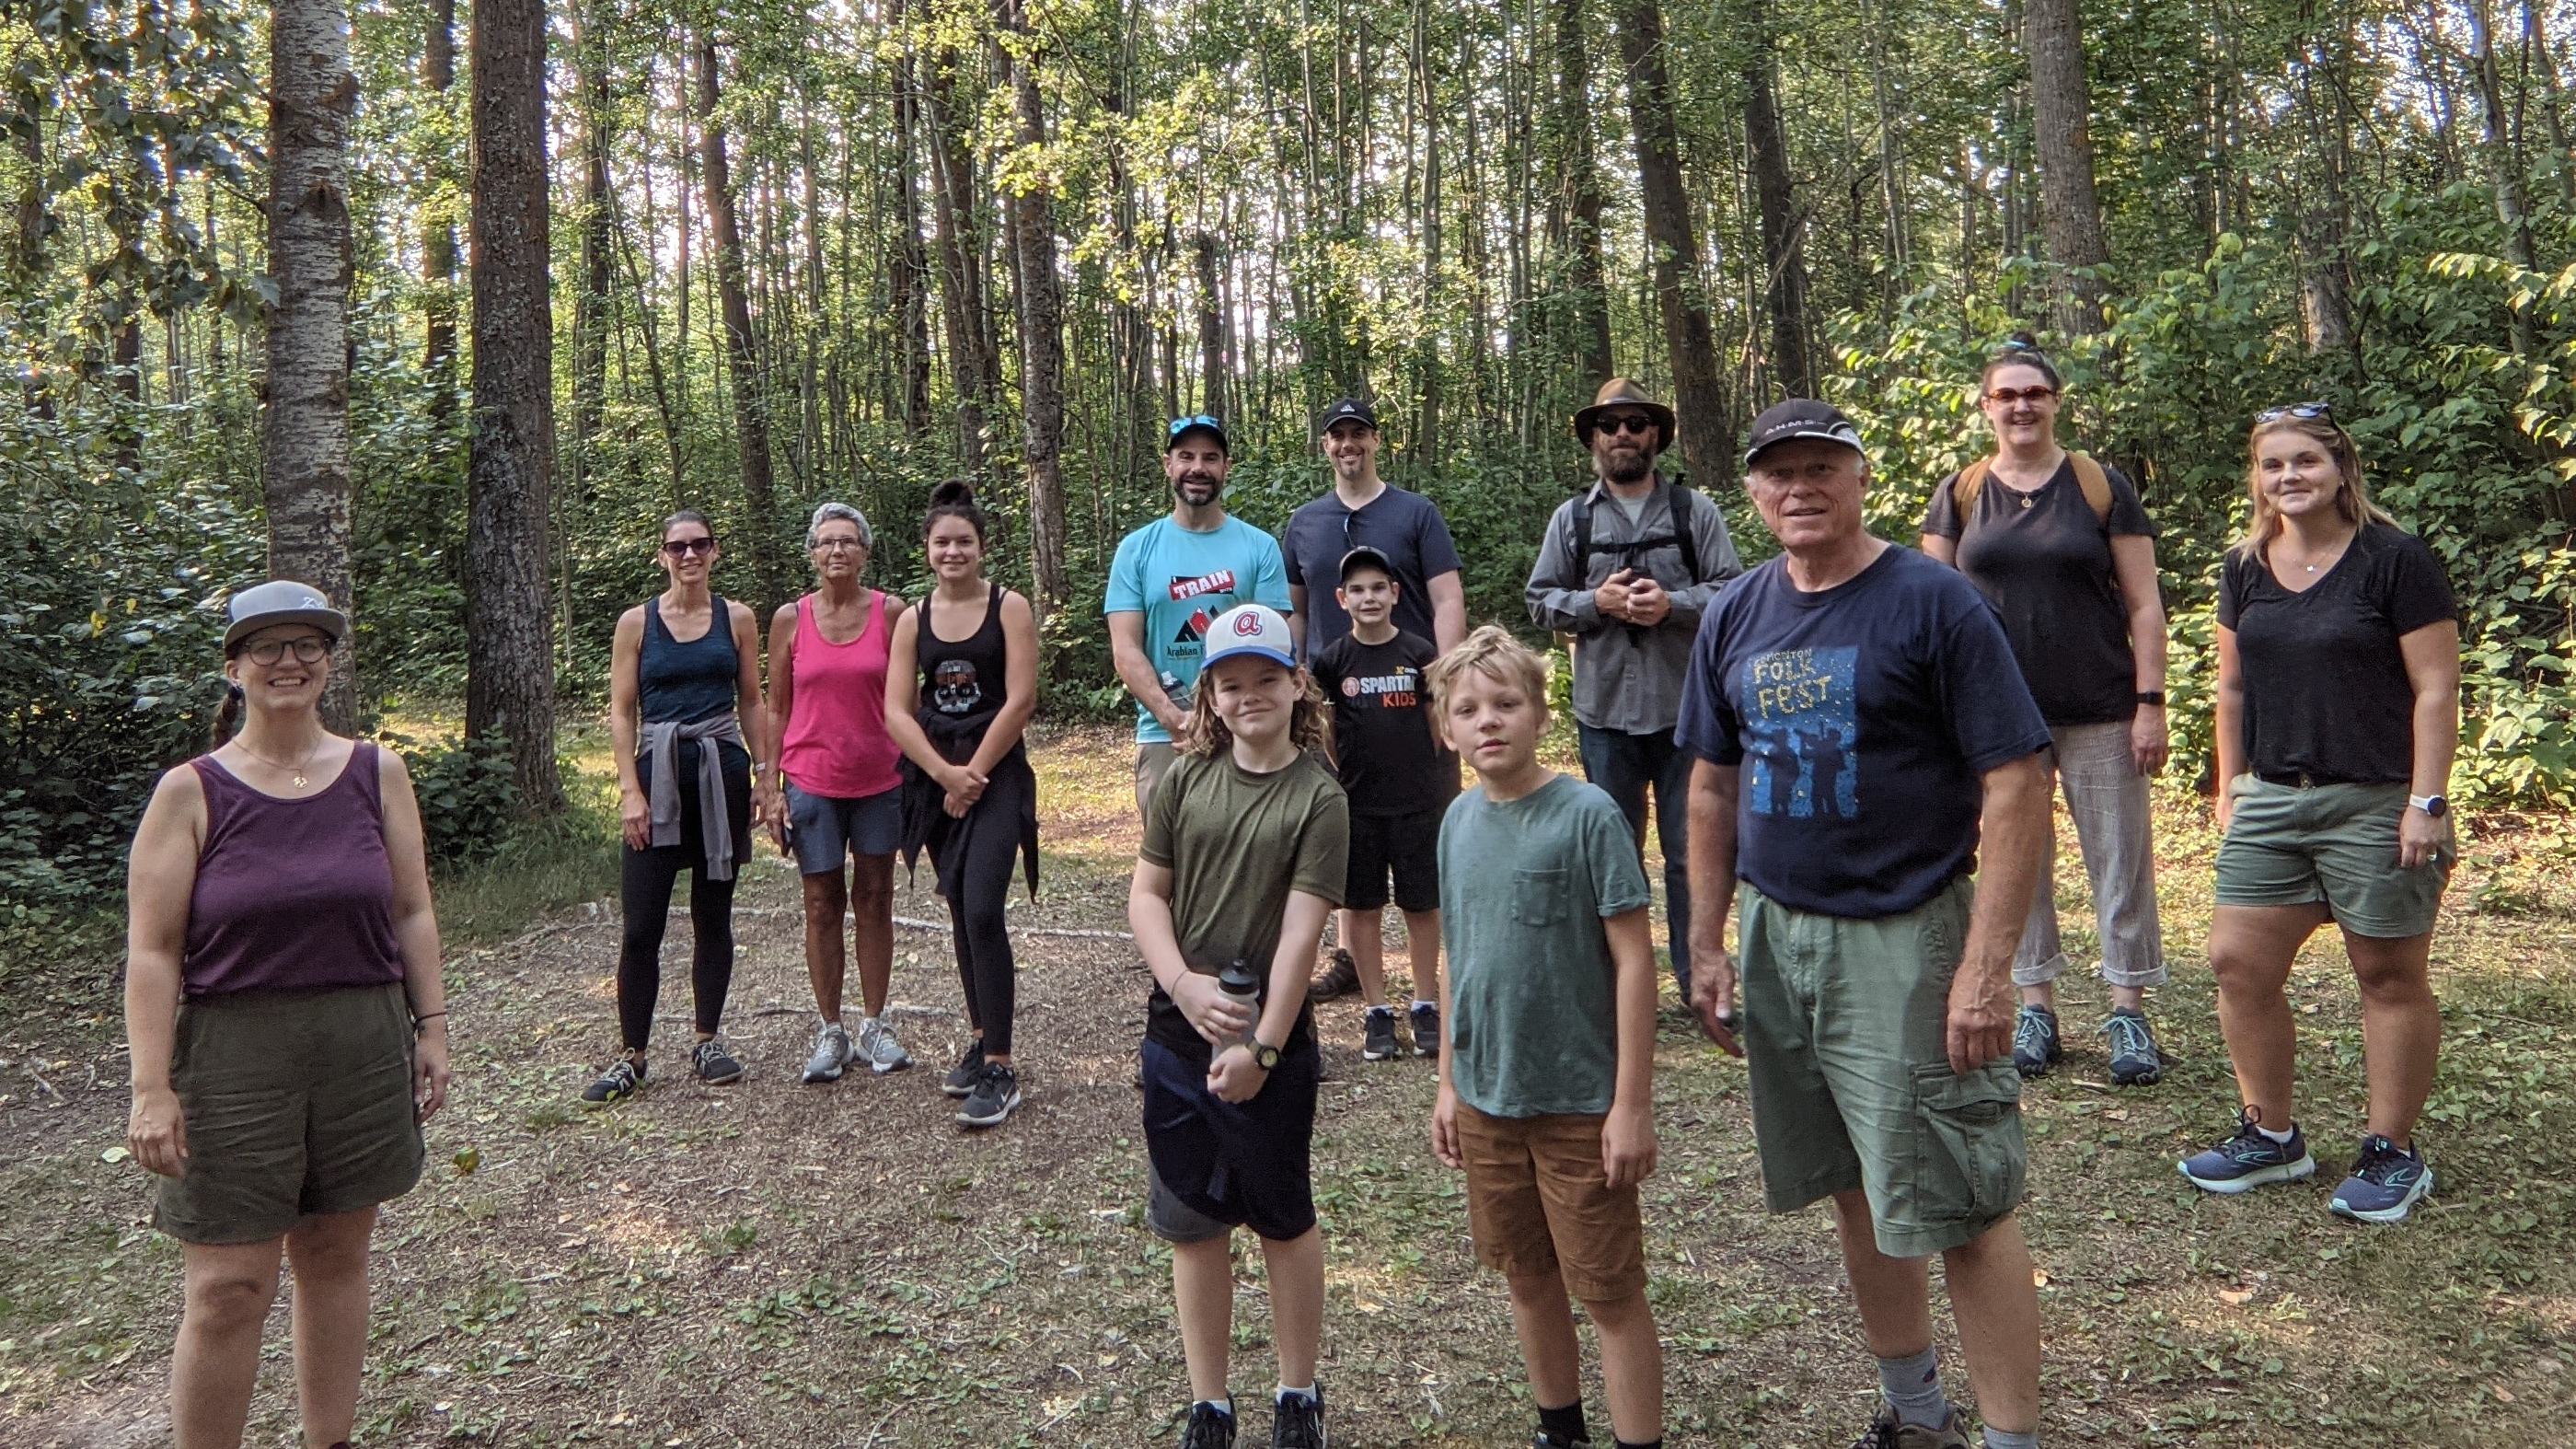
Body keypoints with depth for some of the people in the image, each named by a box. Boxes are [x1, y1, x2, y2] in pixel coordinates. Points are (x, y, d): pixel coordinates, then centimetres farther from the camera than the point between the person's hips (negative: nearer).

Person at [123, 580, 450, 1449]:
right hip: (233, 1054, -3)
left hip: (365, 1047, 3)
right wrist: (153, 1090, -12)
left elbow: (411, 913, 7)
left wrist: (431, 1028, 3)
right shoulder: (191, 792, -4)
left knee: (337, 1255, 13)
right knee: (228, 1287, -1)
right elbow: (152, 951, -7)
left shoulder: (377, 774, 4)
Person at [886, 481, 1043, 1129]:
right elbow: (897, 711, 3)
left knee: (982, 911, -15)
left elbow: (1020, 700, -9)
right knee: (961, 915, 11)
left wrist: (971, 776, -9)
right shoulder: (913, 621, 8)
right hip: (933, 777, 5)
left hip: (996, 774, -5)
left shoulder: (1009, 608, -3)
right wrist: (944, 773, -10)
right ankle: (982, 1038, 25)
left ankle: (999, 1070, -9)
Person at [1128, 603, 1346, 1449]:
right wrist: (1183, 983, -14)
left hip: (1270, 1038, -3)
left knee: (1282, 1220, 13)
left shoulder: (1318, 797, -9)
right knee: (1191, 1221, 13)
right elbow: (1146, 893, 2)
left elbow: (1300, 931, -14)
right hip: (1176, 1031, 4)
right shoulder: (1185, 779, 2)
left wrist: (1262, 1047, -17)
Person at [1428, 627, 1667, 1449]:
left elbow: (1633, 959, -14)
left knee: (1610, 1292, 5)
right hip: (1487, 1099, 6)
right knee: (1527, 1277, 19)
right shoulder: (1460, 821, 3)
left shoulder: (1587, 815, -14)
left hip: (1581, 1102, -6)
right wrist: (1450, 1083, 12)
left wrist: (1632, 1103, -15)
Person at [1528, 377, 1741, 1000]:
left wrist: (1671, 604, -17)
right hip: (1606, 713, 2)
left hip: (1685, 709, -1)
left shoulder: (1694, 510, 4)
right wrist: (1597, 602, -11)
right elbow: (1541, 601, 7)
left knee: (1691, 850, 3)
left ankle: (1699, 980, 15)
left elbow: (1732, 592, -1)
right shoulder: (1572, 517, 8)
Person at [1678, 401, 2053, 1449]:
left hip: (1905, 937, -6)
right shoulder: (1735, 618, 7)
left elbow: (2016, 783, -13)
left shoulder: (1933, 602, -10)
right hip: (1776, 934, 6)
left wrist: (1987, 966, -18)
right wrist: (1707, 942, 10)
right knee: (1857, 1192, 17)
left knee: (1958, 1205, -3)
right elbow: (1713, 785, 13)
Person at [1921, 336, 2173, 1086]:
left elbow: (2143, 602, 1)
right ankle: (2036, 1007, 20)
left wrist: (2150, 702, -6)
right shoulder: (1960, 492, 5)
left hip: (2099, 712, -1)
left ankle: (2130, 1011, 14)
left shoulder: (2101, 485, 1)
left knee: (2120, 860, 3)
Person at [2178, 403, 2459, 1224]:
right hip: (2271, 800, 6)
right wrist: (2230, 786, 12)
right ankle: (2270, 1135, 20)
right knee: (2239, 963, 3)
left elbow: (2435, 688, -9)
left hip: (2376, 803, -5)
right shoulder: (2246, 569, 8)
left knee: (2389, 976, 6)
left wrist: (2428, 801, -14)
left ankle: (2392, 1154, 20)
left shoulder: (2395, 561, -8)